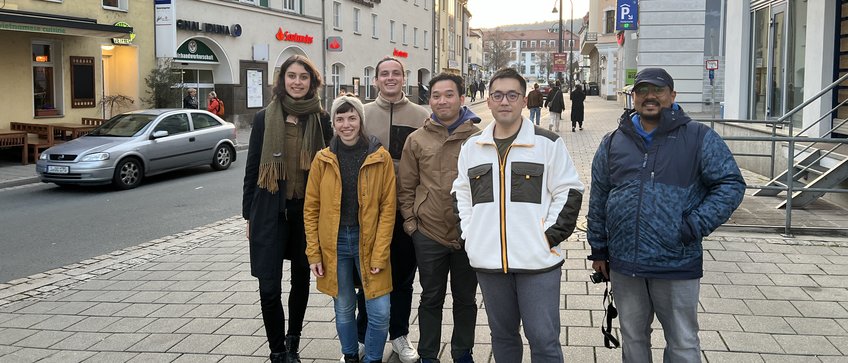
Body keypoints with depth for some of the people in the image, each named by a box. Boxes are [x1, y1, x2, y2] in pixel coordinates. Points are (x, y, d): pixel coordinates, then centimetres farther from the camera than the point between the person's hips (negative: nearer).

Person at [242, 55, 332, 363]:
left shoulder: (321, 120, 0)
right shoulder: (265, 118, -1)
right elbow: (252, 168, 4)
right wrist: (249, 215, 4)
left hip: (307, 211, 1)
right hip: (271, 213, -1)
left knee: (301, 280, 14)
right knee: (269, 288, -3)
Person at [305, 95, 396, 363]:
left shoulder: (381, 157, -4)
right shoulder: (323, 159, 0)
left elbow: (388, 207, -5)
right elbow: (311, 208, 4)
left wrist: (380, 253, -10)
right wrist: (313, 252, -1)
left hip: (368, 241, -1)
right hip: (334, 243, 1)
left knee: (380, 312, -3)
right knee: (344, 309, 12)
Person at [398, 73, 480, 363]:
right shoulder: (417, 140, 1)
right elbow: (406, 186, 5)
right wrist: (410, 221, 1)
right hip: (428, 234, 1)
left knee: (465, 298, 15)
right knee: (431, 299, 14)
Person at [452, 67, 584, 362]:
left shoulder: (548, 144, -1)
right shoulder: (472, 147, 10)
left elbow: (569, 192, -1)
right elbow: (461, 194, 18)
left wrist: (551, 235, -9)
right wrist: (467, 234, 7)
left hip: (538, 261, -4)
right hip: (488, 261, 4)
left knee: (544, 339, -2)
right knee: (502, 336, 16)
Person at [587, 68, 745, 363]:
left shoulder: (699, 138, -3)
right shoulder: (613, 142, 8)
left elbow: (731, 184, -4)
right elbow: (598, 199, 12)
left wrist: (695, 226, -14)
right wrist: (599, 250, 11)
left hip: (677, 264, -3)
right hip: (624, 264, 3)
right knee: (632, 338, 17)